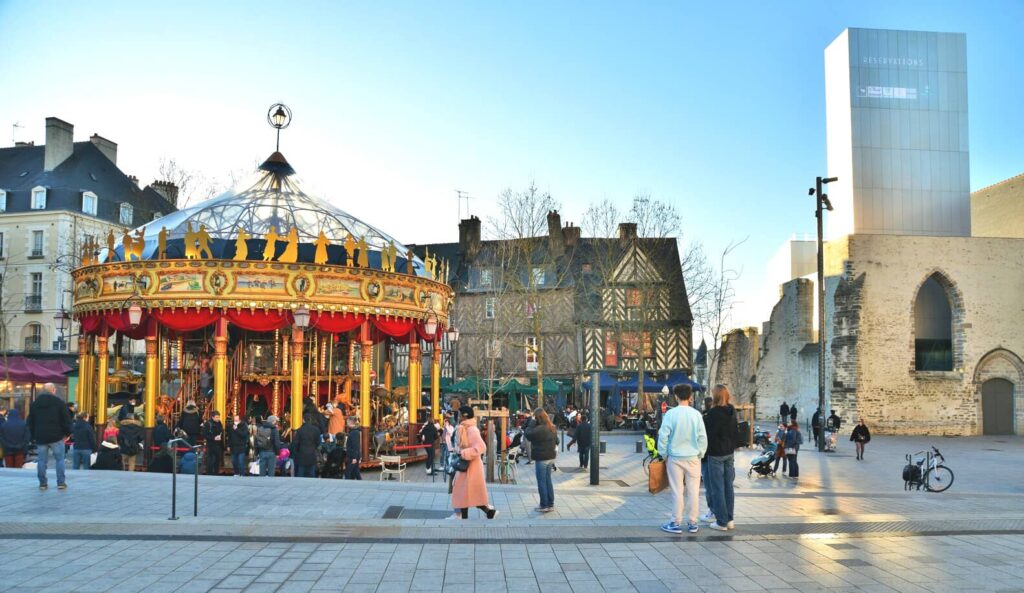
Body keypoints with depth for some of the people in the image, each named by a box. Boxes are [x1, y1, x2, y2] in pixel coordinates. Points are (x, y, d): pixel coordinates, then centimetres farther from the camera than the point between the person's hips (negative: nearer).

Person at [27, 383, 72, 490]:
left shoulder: (34, 404, 9)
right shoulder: (59, 403, -5)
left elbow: (30, 422, 13)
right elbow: (66, 420, -7)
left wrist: (34, 435, 18)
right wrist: (67, 433, 4)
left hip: (40, 437, 3)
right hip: (56, 437, -3)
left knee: (41, 460, 9)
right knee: (59, 459, 4)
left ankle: (42, 483, 10)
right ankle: (61, 483, 2)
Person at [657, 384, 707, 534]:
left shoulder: (670, 414, -9)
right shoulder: (696, 414, -4)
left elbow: (663, 436, -8)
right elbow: (702, 437, -1)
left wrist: (664, 455, 4)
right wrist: (700, 454, 12)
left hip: (675, 457, -1)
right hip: (693, 457, 1)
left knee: (677, 491, 4)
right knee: (693, 491, 8)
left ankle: (676, 523, 9)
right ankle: (692, 523, 15)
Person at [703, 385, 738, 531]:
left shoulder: (713, 413, -17)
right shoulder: (732, 412, 5)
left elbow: (708, 434, -15)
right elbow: (736, 432, 13)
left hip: (716, 454, -7)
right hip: (729, 453, 7)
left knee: (717, 488, -1)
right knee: (728, 486, 12)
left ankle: (722, 522, 3)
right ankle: (729, 519, 18)